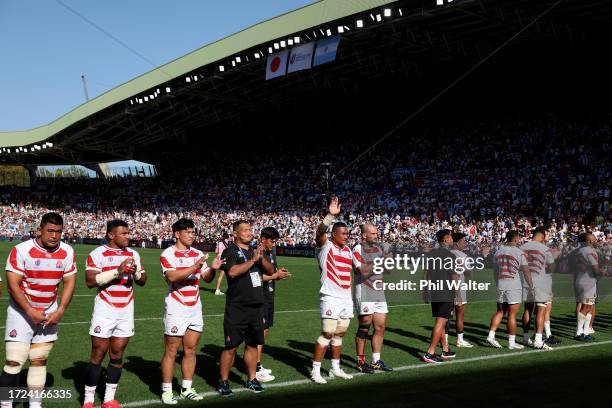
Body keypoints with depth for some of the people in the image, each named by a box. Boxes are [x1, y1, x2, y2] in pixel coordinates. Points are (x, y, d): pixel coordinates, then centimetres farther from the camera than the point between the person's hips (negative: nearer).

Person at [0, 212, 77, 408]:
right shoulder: (21, 250, -17)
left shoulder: (67, 252, -4)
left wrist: (60, 311, -8)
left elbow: (69, 282, 2)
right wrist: (31, 312, -20)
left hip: (49, 313, 4)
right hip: (22, 311, -4)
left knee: (40, 361, 8)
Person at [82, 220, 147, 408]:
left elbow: (142, 281, 13)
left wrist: (136, 272, -9)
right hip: (105, 310, -5)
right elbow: (91, 281, -18)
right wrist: (117, 271, -24)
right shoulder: (98, 254, -7)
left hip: (126, 311, 5)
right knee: (98, 355, -1)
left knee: (117, 355, 8)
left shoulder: (133, 254, 10)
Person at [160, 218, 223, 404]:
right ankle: (166, 391, 8)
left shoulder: (198, 254, 10)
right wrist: (194, 267, -31)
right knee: (171, 351, 0)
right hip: (176, 308, -6)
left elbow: (207, 278, 8)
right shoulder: (168, 254, -9)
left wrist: (213, 268, -12)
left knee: (190, 350, 10)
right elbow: (172, 277, -23)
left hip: (195, 308, 6)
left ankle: (187, 388, 20)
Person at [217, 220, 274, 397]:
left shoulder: (255, 251, 15)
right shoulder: (230, 252, -6)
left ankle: (251, 379, 25)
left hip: (256, 306, 7)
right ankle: (223, 382, 9)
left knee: (253, 344, 14)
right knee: (231, 347, -3)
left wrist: (262, 258, -6)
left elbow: (271, 270, 12)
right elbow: (233, 271, -23)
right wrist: (253, 259, -18)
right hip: (237, 308, -6)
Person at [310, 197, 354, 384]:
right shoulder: (325, 246, -7)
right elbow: (320, 232, -27)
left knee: (339, 334, 14)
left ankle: (336, 368, 24)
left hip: (346, 298, 7)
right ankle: (315, 370, -1)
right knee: (327, 334, -8)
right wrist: (330, 216, -42)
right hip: (331, 298, -7)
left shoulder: (348, 251, 14)